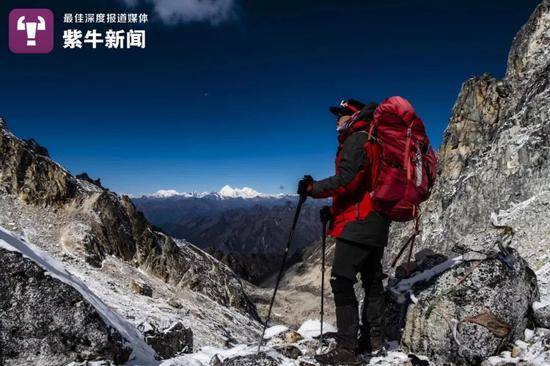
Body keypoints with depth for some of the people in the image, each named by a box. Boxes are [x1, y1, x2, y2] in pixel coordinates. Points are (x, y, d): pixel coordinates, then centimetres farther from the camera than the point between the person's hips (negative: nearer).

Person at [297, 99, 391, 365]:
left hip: (358, 223, -11)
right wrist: (335, 210, 18)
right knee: (372, 281, 14)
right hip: (376, 223, 11)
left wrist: (312, 188, -11)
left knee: (341, 282, -10)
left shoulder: (356, 139, -9)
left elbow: (346, 181, -22)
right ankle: (374, 342, 24)